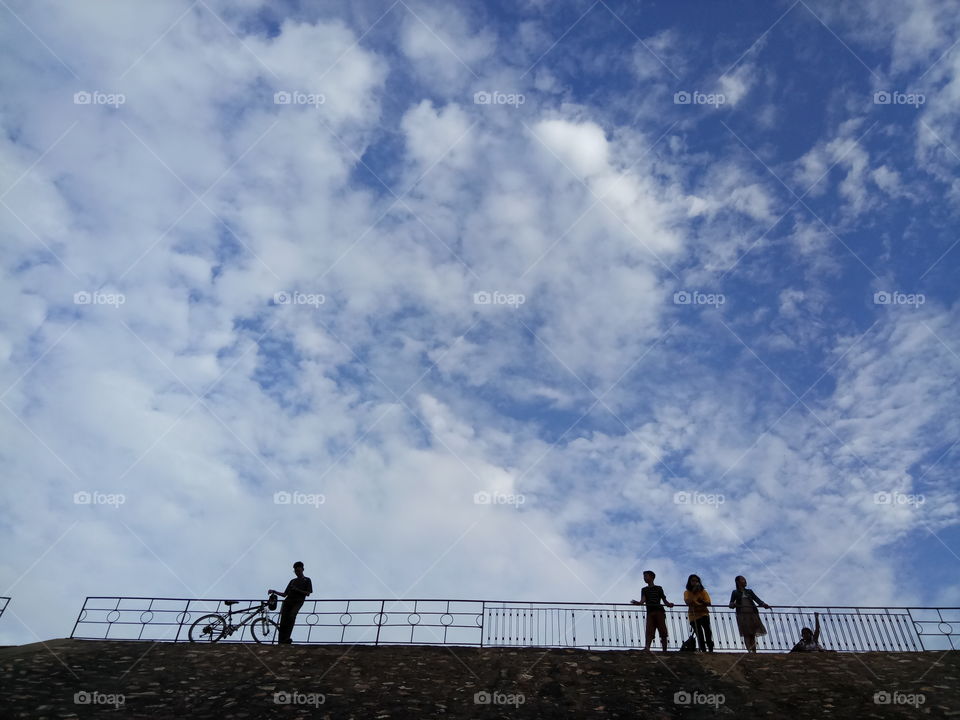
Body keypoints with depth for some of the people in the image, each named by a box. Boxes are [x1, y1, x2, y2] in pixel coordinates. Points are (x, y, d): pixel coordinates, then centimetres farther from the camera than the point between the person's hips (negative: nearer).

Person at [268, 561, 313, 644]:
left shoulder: (307, 580, 17)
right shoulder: (293, 581, 30)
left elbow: (307, 593, 4)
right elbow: (284, 594, 26)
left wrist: (297, 589, -6)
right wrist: (274, 591, 14)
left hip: (298, 601, -5)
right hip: (288, 601, 5)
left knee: (292, 616, -31)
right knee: (283, 620, -15)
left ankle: (286, 639, -39)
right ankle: (281, 641, -22)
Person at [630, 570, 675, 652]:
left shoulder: (659, 588, 18)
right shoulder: (644, 590, 21)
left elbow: (664, 600, 11)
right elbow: (643, 600, 4)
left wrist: (669, 604, -11)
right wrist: (638, 602, -19)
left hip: (659, 611, -1)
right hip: (650, 612, 1)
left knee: (663, 631, -8)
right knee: (649, 631, -14)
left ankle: (665, 650, -9)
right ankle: (647, 648, -29)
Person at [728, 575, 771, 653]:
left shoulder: (749, 591, 18)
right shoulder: (735, 593, 11)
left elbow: (757, 600, 9)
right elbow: (731, 604, 6)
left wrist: (765, 605, -10)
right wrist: (734, 604, -19)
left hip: (752, 614, 3)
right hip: (742, 615, -3)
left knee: (753, 634, 0)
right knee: (746, 634, -12)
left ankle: (754, 651, 0)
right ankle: (749, 651, -21)